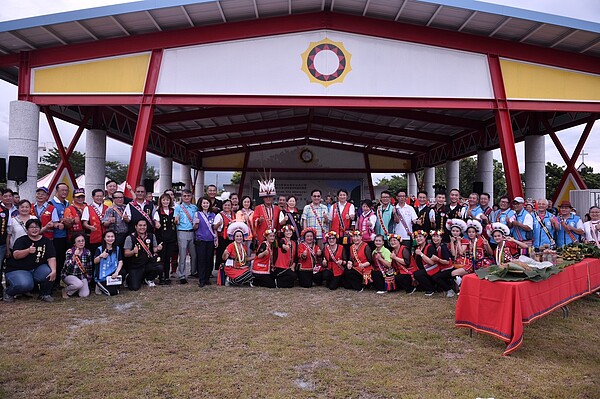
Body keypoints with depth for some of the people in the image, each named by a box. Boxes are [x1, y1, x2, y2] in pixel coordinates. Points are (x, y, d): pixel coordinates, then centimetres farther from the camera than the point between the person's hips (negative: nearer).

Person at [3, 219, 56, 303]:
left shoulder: (46, 241, 3)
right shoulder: (21, 240, -3)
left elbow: (51, 258, -9)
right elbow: (15, 255, -21)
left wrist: (54, 271, -27)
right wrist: (28, 250, -41)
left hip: (37, 270, 3)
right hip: (18, 270, -2)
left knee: (50, 272, -27)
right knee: (25, 285, -32)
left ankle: (45, 294, -1)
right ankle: (8, 292, 3)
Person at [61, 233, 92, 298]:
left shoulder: (87, 252, -1)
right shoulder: (69, 251, -12)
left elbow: (89, 268, 9)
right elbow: (68, 266, -26)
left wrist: (88, 279, 9)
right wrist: (75, 256, -37)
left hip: (81, 276, 3)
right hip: (69, 275, -3)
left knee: (85, 295, -15)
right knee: (79, 284, -34)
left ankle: (76, 290, 20)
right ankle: (65, 290, -3)